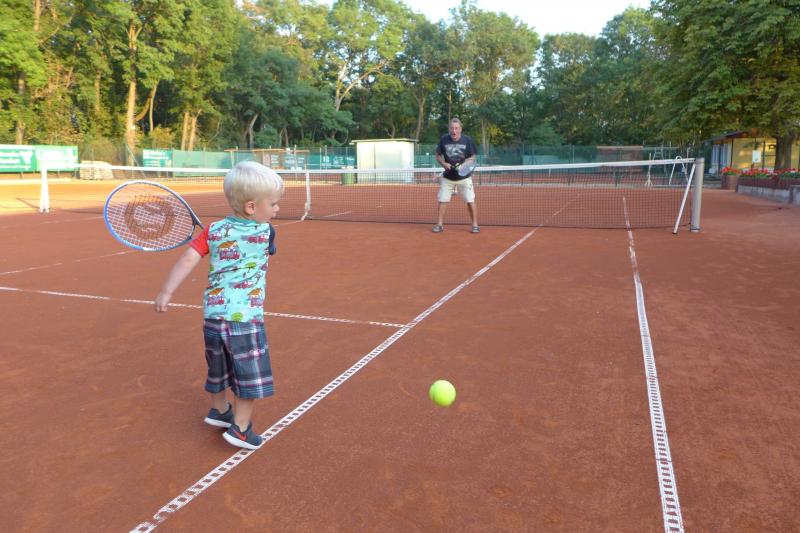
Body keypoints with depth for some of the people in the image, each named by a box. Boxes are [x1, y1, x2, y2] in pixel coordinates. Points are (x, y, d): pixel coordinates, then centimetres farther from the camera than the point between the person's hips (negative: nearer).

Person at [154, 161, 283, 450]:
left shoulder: (214, 230, 2)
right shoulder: (265, 232, -5)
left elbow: (187, 260, -5)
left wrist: (166, 292, -1)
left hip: (212, 312, 6)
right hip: (244, 316, -5)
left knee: (219, 367, 24)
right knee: (250, 373, 8)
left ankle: (219, 410, 44)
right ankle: (240, 428, 13)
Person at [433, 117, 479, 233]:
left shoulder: (468, 140, -8)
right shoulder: (443, 139, -4)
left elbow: (473, 157, 0)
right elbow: (438, 155, 6)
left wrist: (464, 164, -19)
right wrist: (444, 164, -13)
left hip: (464, 176, -2)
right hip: (447, 177, 2)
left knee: (470, 201, -3)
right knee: (442, 200, 3)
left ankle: (475, 225, 9)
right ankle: (440, 224, 16)